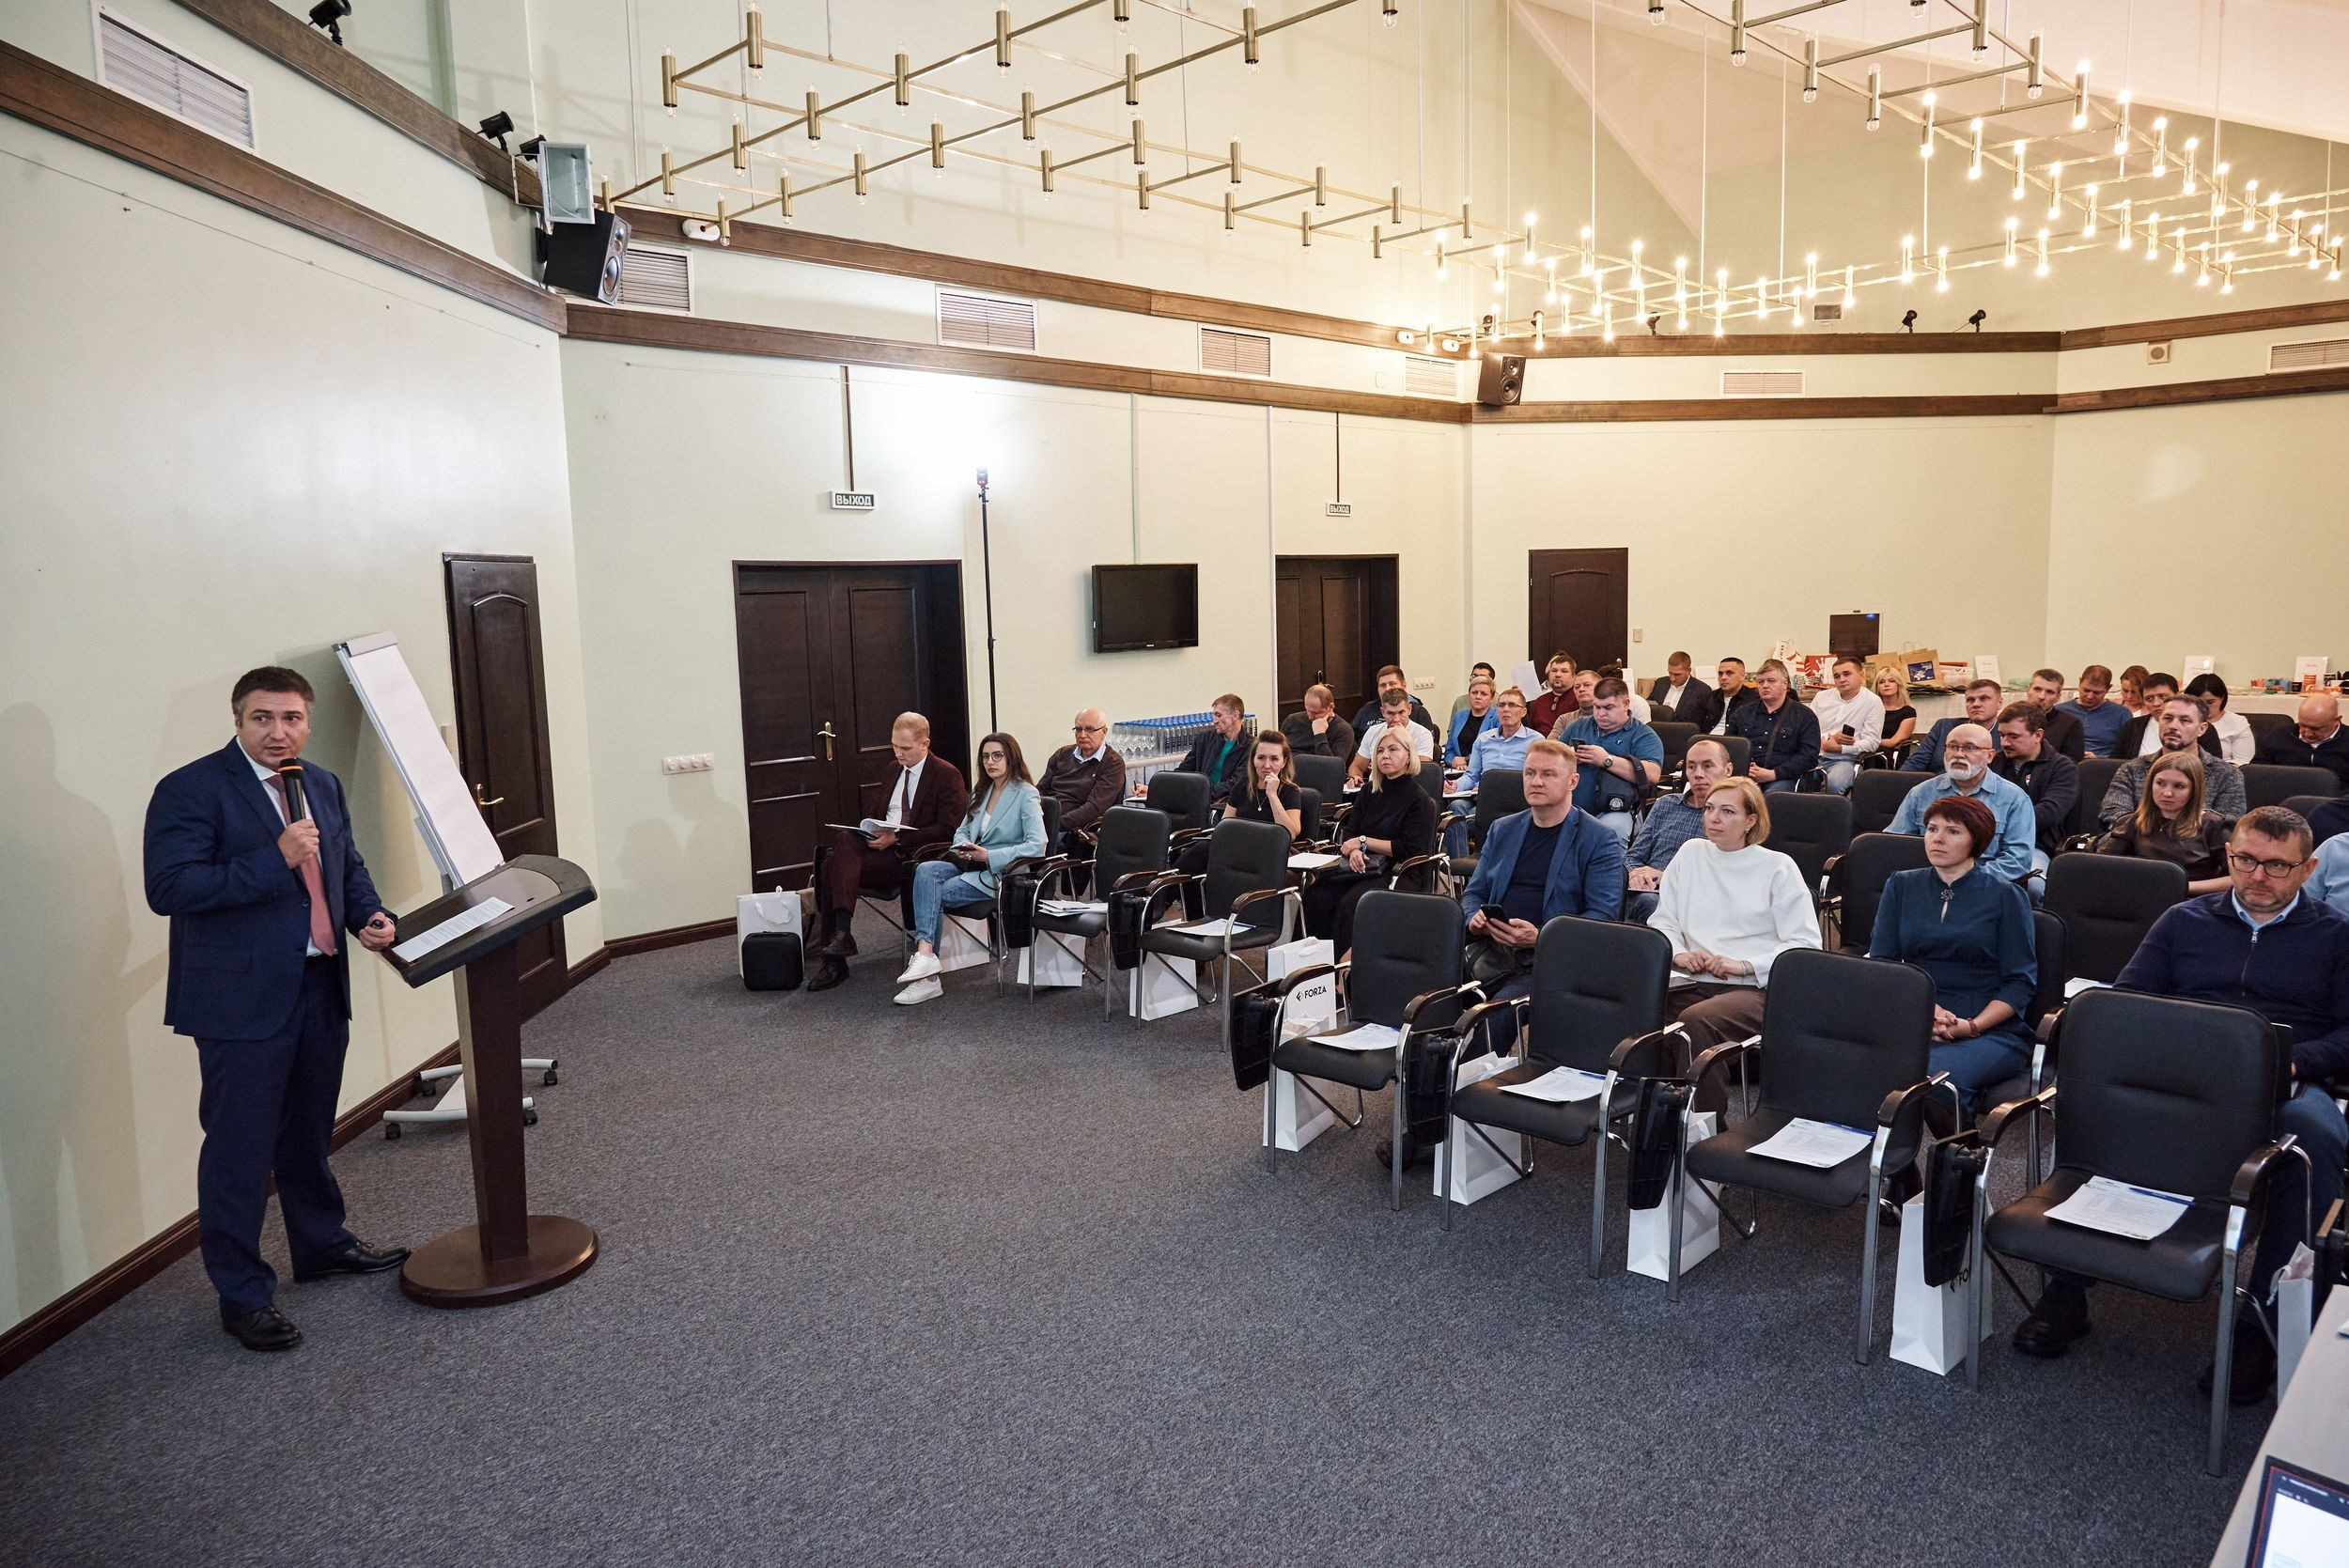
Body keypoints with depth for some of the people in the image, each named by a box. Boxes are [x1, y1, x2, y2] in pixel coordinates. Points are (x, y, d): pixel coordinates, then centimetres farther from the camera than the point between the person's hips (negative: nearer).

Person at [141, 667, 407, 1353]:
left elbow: (349, 864, 21)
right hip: (242, 999, -7)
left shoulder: (323, 786, 10)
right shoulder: (190, 791, -12)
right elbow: (167, 887, -21)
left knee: (309, 1133, 22)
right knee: (240, 1149, 1)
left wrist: (367, 915, 2)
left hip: (320, 987, 7)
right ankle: (243, 1295, 13)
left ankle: (321, 1243, 39)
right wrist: (275, 859, -27)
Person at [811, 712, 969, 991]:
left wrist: (896, 838, -17)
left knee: (835, 865, -25)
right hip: (886, 844, 7)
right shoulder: (896, 771, 21)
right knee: (843, 838, -27)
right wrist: (877, 833, 3)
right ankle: (840, 933, -31)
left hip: (913, 855, -7)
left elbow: (947, 830, -11)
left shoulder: (948, 775, -3)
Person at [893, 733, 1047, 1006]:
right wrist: (960, 847, -3)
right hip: (970, 864, 7)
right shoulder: (983, 792, 18)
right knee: (926, 871, -24)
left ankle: (926, 966, -20)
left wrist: (988, 856, -20)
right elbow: (963, 830, 22)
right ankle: (924, 955, -33)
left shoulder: (1026, 795, -7)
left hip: (1001, 873, -7)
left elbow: (1037, 845, -17)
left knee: (933, 894, -24)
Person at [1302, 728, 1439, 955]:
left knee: (1348, 904, -33)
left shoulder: (1420, 800, -1)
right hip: (1359, 866, 5)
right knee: (1315, 895, -24)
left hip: (1393, 871, -5)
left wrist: (1364, 841, -6)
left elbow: (1410, 849, -9)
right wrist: (1354, 851, -10)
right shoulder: (1369, 792, 18)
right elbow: (1349, 834, 15)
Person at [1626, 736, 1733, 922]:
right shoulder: (1665, 805, 24)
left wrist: (1667, 877, -13)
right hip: (1646, 892, 4)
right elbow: (1633, 857, 21)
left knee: (1647, 901, -38)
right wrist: (1636, 875, -5)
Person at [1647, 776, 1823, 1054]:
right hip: (1693, 983, 3)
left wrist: (1746, 965, -12)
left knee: (1695, 1019, -36)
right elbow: (1661, 922, 17)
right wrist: (1678, 954, -4)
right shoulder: (1691, 853, 17)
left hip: (1757, 988, -3)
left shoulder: (1778, 867, 5)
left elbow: (1806, 943, -1)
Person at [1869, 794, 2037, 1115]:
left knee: (1935, 1072, -36)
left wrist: (1971, 1026, -14)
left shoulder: (2005, 896, 8)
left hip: (1992, 1029, -2)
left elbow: (2020, 982, 2)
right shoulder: (1901, 886, 15)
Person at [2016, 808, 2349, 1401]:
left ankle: (2264, 1323, -29)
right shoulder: (2185, 920, 23)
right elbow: (2126, 997, 16)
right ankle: (2066, 1292, -24)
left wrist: (2295, 1061, -13)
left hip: (2287, 1084, -1)